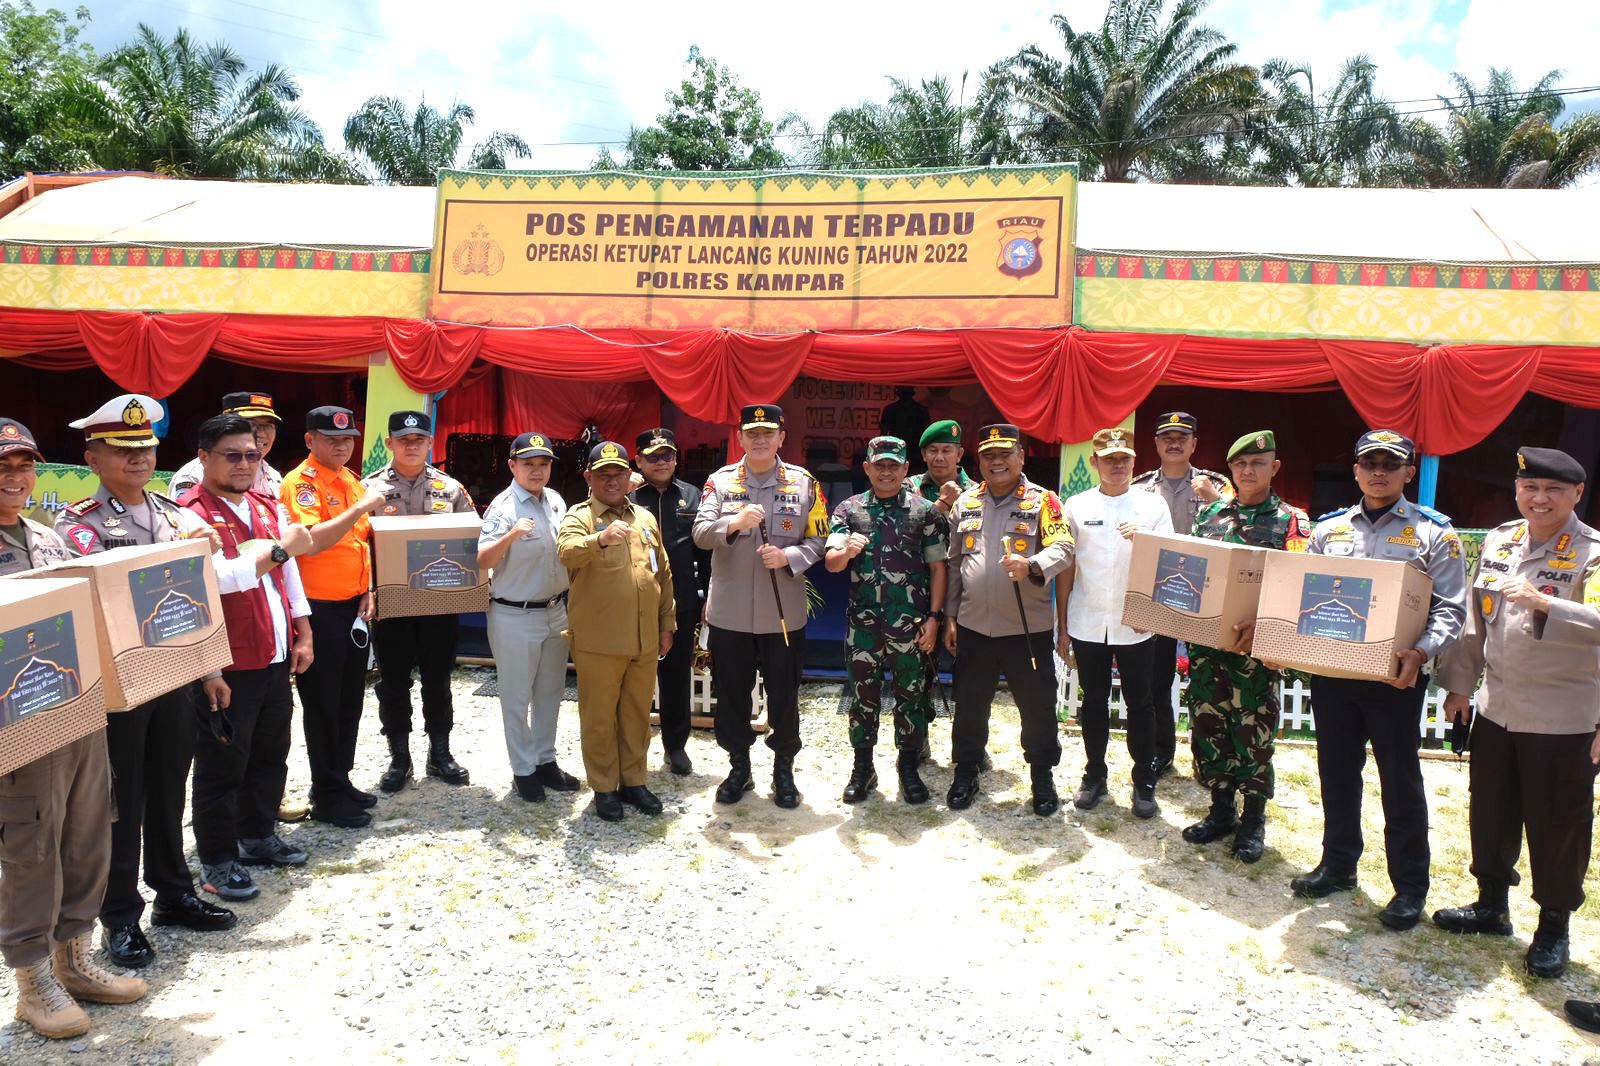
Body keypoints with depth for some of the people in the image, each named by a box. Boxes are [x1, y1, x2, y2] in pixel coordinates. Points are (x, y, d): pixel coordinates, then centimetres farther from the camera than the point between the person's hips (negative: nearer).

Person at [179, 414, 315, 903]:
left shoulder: (270, 507, 10)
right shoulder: (189, 514, -13)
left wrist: (302, 636, 12)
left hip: (276, 660, 7)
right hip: (226, 667, -7)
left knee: (270, 755, 19)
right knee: (222, 765, 5)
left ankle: (258, 835, 36)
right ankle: (218, 860, 19)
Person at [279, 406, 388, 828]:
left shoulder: (353, 481, 11)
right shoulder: (301, 483, -12)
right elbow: (311, 541, -27)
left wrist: (368, 592, 10)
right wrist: (360, 508, -30)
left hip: (354, 608, 8)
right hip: (319, 610, -8)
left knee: (350, 700, 16)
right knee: (322, 705, 3)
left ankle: (341, 781, 30)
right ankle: (327, 797, 14)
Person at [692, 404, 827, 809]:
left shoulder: (804, 483, 1)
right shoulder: (720, 481, 1)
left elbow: (818, 540, 2)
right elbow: (700, 533, -9)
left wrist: (788, 557, -17)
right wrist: (734, 522, -28)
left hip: (784, 612, 0)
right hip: (729, 612, 1)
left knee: (784, 695, 9)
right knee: (731, 694, 12)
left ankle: (783, 769, 28)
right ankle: (739, 767, 30)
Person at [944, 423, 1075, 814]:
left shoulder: (1043, 501, -3)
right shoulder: (965, 502, 9)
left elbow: (1063, 549, -15)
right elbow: (954, 563, 13)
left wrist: (1031, 566, -36)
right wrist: (951, 615, 10)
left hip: (1028, 628, -3)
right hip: (973, 626, 3)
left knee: (1038, 706, 8)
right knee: (970, 705, 14)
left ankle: (1043, 776, 27)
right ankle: (966, 771, 30)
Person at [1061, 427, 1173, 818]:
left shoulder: (1153, 505, 2)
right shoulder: (1077, 506, 4)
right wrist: (1063, 626, 6)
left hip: (1136, 624, -1)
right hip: (1086, 624, 1)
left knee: (1139, 703, 7)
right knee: (1094, 701, 11)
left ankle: (1144, 781, 20)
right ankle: (1094, 774, 25)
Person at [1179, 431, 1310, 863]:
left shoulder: (1291, 521, 0)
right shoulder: (1209, 513, 10)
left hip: (1256, 642, -4)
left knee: (1253, 731, 4)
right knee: (1207, 723, 9)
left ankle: (1253, 820, 20)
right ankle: (1221, 810, 26)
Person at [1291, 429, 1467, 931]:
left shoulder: (1433, 533, -2)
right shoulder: (1329, 529, 10)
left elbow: (1451, 609, -7)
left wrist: (1423, 651, -25)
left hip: (1395, 677, -4)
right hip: (1330, 670, 4)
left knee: (1401, 780, 6)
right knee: (1337, 772, 15)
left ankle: (1409, 886, 19)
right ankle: (1338, 864, 30)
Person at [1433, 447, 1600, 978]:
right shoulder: (1497, 541, 6)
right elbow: (1475, 620, 12)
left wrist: (1541, 602, -37)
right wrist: (1459, 683, 13)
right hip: (1497, 708, 5)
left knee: (1556, 825, 8)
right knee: (1490, 814, 16)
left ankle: (1554, 926, 26)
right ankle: (1491, 904, 34)